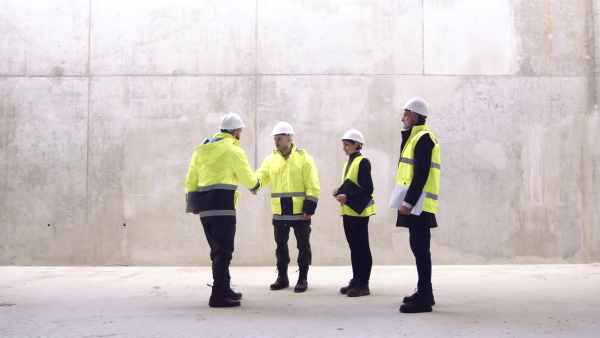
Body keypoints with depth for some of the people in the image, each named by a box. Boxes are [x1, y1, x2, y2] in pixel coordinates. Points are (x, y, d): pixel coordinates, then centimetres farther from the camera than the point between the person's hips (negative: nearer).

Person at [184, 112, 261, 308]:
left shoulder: (202, 149, 15)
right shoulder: (233, 150, -5)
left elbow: (191, 178, 13)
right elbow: (248, 178, 1)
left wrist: (192, 201, 15)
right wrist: (255, 185, 21)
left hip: (204, 208, 8)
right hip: (222, 207, -8)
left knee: (217, 251, 16)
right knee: (224, 252, -5)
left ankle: (225, 289, 25)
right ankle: (218, 295, -8)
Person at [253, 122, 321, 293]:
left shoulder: (304, 158, -4)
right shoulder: (271, 159, 8)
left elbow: (313, 186, -7)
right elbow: (261, 175, -6)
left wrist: (309, 207, -13)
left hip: (300, 212, -4)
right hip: (279, 213, 4)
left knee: (303, 246, 5)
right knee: (281, 245, 13)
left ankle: (303, 278, 15)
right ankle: (282, 277, 25)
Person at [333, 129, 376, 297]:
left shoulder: (362, 162, -12)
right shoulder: (348, 163, 15)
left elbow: (368, 189, -18)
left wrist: (347, 197, -24)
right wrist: (339, 191, 1)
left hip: (359, 211, -9)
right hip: (347, 211, 9)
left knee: (362, 247, -3)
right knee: (353, 247, 12)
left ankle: (364, 284, 1)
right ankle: (356, 280, 18)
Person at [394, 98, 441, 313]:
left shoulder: (423, 138, -12)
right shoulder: (416, 137, 20)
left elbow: (421, 174, -20)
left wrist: (408, 202, -23)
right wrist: (408, 201, 16)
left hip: (418, 205, -11)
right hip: (417, 204, 11)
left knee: (420, 249, -9)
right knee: (419, 248, 14)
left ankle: (423, 299, -7)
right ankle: (424, 293, 23)